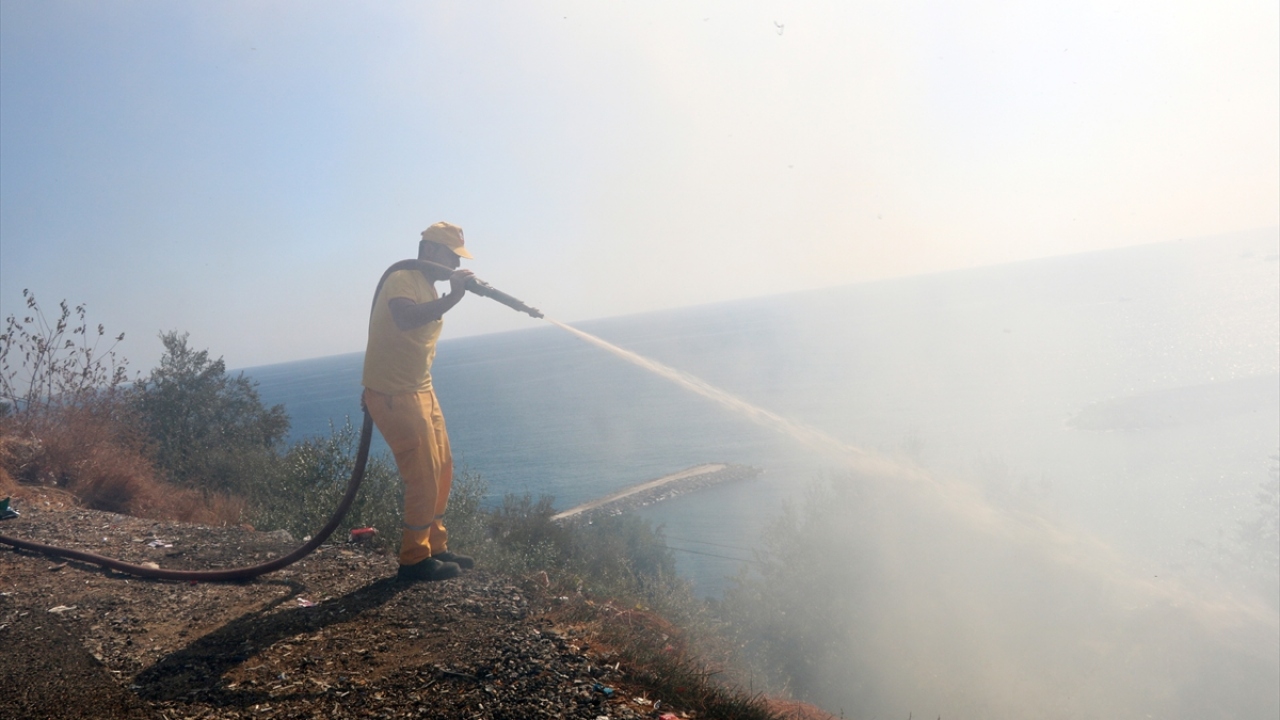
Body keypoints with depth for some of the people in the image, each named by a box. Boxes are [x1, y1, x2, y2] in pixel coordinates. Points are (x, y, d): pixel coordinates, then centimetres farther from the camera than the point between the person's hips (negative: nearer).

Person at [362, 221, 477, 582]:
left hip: (420, 391, 10)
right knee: (424, 477, -8)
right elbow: (405, 318, -36)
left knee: (442, 471, 12)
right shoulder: (402, 280, -14)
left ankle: (435, 548, 24)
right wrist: (452, 297, -36)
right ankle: (414, 560, 4)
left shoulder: (429, 288, 14)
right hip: (392, 395, -10)